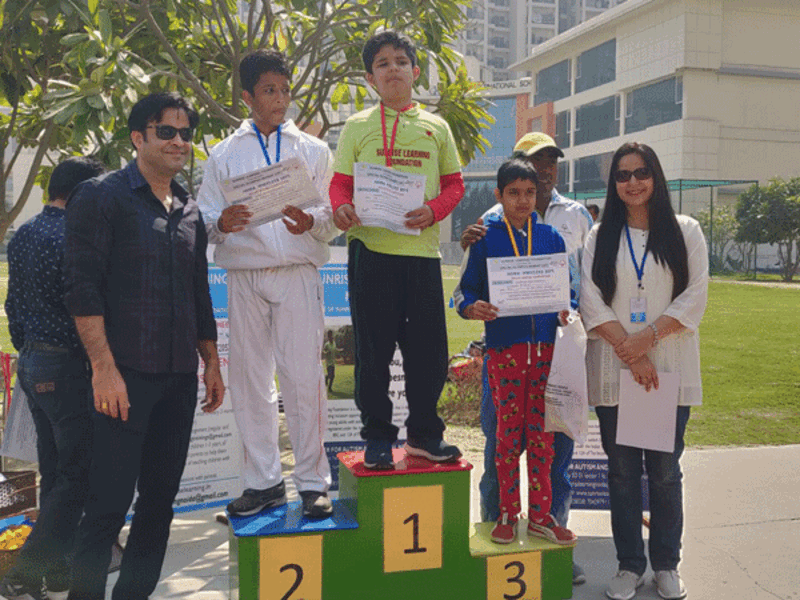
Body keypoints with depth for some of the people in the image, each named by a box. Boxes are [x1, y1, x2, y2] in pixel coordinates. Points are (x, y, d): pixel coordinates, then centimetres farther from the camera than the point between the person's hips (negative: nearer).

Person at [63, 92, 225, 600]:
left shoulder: (190, 211, 15)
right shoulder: (103, 196, -3)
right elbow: (82, 287, -10)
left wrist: (212, 363, 18)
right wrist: (104, 366, -17)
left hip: (180, 375, 6)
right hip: (126, 373, -6)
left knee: (161, 496, 11)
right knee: (111, 499, -6)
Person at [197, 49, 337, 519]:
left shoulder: (314, 150, 15)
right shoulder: (224, 154, 15)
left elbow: (334, 216, 8)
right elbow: (204, 218, 9)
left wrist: (310, 222, -15)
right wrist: (222, 223, -15)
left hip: (298, 273, -1)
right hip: (244, 274, 2)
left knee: (304, 378, -5)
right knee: (250, 381, 4)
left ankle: (313, 481, 5)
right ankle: (264, 481, 16)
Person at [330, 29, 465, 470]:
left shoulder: (436, 127, 14)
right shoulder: (357, 126, 9)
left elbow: (454, 184, 14)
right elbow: (340, 183, 7)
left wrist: (432, 210, -6)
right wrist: (341, 208, -16)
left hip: (421, 249, 2)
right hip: (370, 248, -1)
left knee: (429, 349, 4)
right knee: (373, 349, 2)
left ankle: (424, 433, 21)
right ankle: (377, 437, 15)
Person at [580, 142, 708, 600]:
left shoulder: (685, 231, 6)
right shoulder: (600, 236, 8)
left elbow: (696, 296, -2)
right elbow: (591, 300, -1)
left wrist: (648, 336, -14)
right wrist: (629, 351, -12)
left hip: (670, 370, -1)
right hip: (614, 371, 1)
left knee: (665, 470, 6)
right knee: (623, 470, 6)